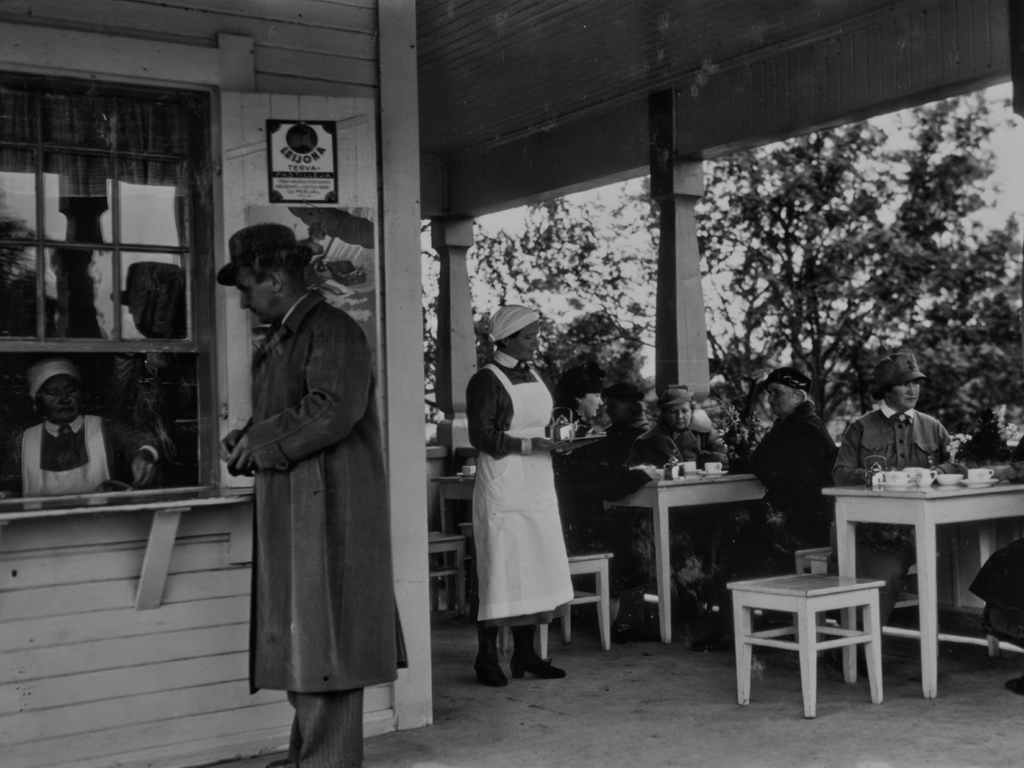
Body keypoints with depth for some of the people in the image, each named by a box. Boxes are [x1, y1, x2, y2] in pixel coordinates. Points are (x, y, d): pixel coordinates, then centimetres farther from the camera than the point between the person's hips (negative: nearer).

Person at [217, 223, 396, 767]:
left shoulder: (334, 332, -11)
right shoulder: (279, 340, 19)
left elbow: (332, 410, -24)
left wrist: (259, 442, -13)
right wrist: (245, 442, 5)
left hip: (327, 514, -9)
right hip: (289, 518, 9)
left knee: (323, 645, -4)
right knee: (298, 642, 14)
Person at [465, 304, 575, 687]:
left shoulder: (533, 376, 15)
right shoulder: (486, 380, -9)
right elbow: (481, 436, -15)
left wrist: (558, 439, 7)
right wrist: (531, 445, -20)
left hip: (537, 486, 8)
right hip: (503, 487, -8)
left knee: (536, 568, 7)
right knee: (502, 568, -5)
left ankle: (525, 653, 15)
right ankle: (487, 657, 4)